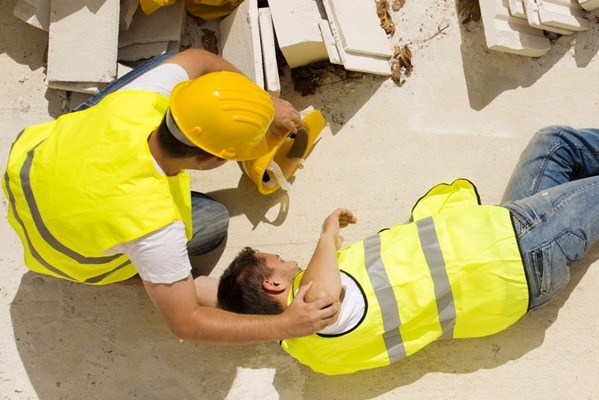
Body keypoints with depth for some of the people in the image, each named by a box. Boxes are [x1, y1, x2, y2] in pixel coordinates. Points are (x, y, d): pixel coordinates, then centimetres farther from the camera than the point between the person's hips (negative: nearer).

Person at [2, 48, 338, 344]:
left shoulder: (134, 103, -34)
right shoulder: (151, 224, -46)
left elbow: (198, 59, -11)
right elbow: (186, 324, -34)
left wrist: (264, 101, -6)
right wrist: (287, 326, -32)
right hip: (67, 254, -4)